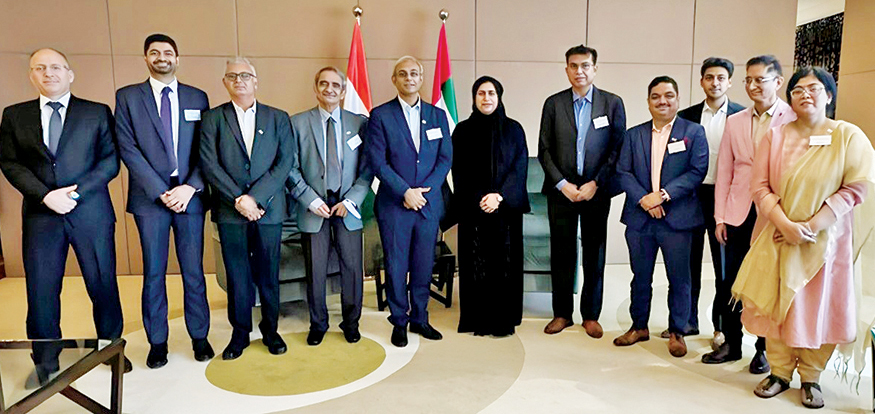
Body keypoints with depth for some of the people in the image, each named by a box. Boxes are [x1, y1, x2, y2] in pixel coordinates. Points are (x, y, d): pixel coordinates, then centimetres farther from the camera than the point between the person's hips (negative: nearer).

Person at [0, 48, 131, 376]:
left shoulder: (97, 112, 6)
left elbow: (111, 160, 0)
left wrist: (77, 191, -12)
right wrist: (46, 195, -11)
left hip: (91, 212, -1)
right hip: (40, 214, 2)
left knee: (103, 284, 5)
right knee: (41, 290, 6)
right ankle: (45, 364, 23)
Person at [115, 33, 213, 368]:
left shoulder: (197, 98, 9)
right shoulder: (127, 97, 5)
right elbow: (128, 149, -3)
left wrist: (190, 187, -10)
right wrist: (161, 192, -12)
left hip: (190, 195, 1)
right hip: (150, 197, 0)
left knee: (193, 270, 6)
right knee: (153, 273, 7)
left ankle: (199, 336, 18)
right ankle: (157, 342, 19)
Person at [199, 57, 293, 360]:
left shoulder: (278, 118, 7)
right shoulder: (212, 118, 6)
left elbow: (284, 163, -3)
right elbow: (209, 164, -4)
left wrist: (256, 198, -13)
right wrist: (238, 199, -14)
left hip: (268, 209, 0)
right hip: (230, 211, 0)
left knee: (268, 275, 8)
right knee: (237, 276, 7)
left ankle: (270, 330, 24)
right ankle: (240, 333, 23)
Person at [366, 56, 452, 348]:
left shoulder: (437, 115, 10)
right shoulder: (380, 115, 0)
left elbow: (446, 158, 6)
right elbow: (377, 161, -7)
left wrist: (425, 190, -8)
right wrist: (405, 192, -14)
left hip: (429, 203, 3)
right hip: (393, 204, -3)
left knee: (424, 266, 10)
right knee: (396, 267, 5)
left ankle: (419, 320, 25)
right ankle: (399, 322, 20)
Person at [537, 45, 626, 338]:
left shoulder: (613, 103, 4)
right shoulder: (553, 104, 5)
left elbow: (617, 149, 0)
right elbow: (544, 150, 3)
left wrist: (595, 184, -9)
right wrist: (563, 184, -7)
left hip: (596, 192, 0)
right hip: (561, 191, 1)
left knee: (594, 256, 7)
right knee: (561, 255, 5)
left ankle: (591, 316, 20)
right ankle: (562, 313, 19)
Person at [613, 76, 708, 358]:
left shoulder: (694, 132, 3)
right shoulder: (634, 135, 11)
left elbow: (697, 171, -7)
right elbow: (623, 172, 3)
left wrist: (663, 194, -17)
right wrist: (643, 198, -12)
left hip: (677, 218, -2)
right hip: (639, 218, 3)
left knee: (679, 279, 5)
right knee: (640, 277, 13)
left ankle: (676, 332, 22)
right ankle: (639, 326, 28)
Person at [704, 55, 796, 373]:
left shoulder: (794, 120, -4)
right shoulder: (735, 122, 10)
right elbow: (724, 172, 10)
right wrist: (720, 218, 6)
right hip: (739, 214, 4)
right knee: (731, 283, 8)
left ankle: (764, 349, 23)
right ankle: (731, 344, 24)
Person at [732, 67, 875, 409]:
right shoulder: (775, 136, 3)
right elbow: (760, 186, -2)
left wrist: (813, 224, -15)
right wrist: (785, 225, -15)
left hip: (825, 238, -1)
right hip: (778, 236, 1)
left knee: (819, 306, 6)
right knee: (777, 303, 6)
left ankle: (811, 378, 22)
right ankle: (779, 372, 20)